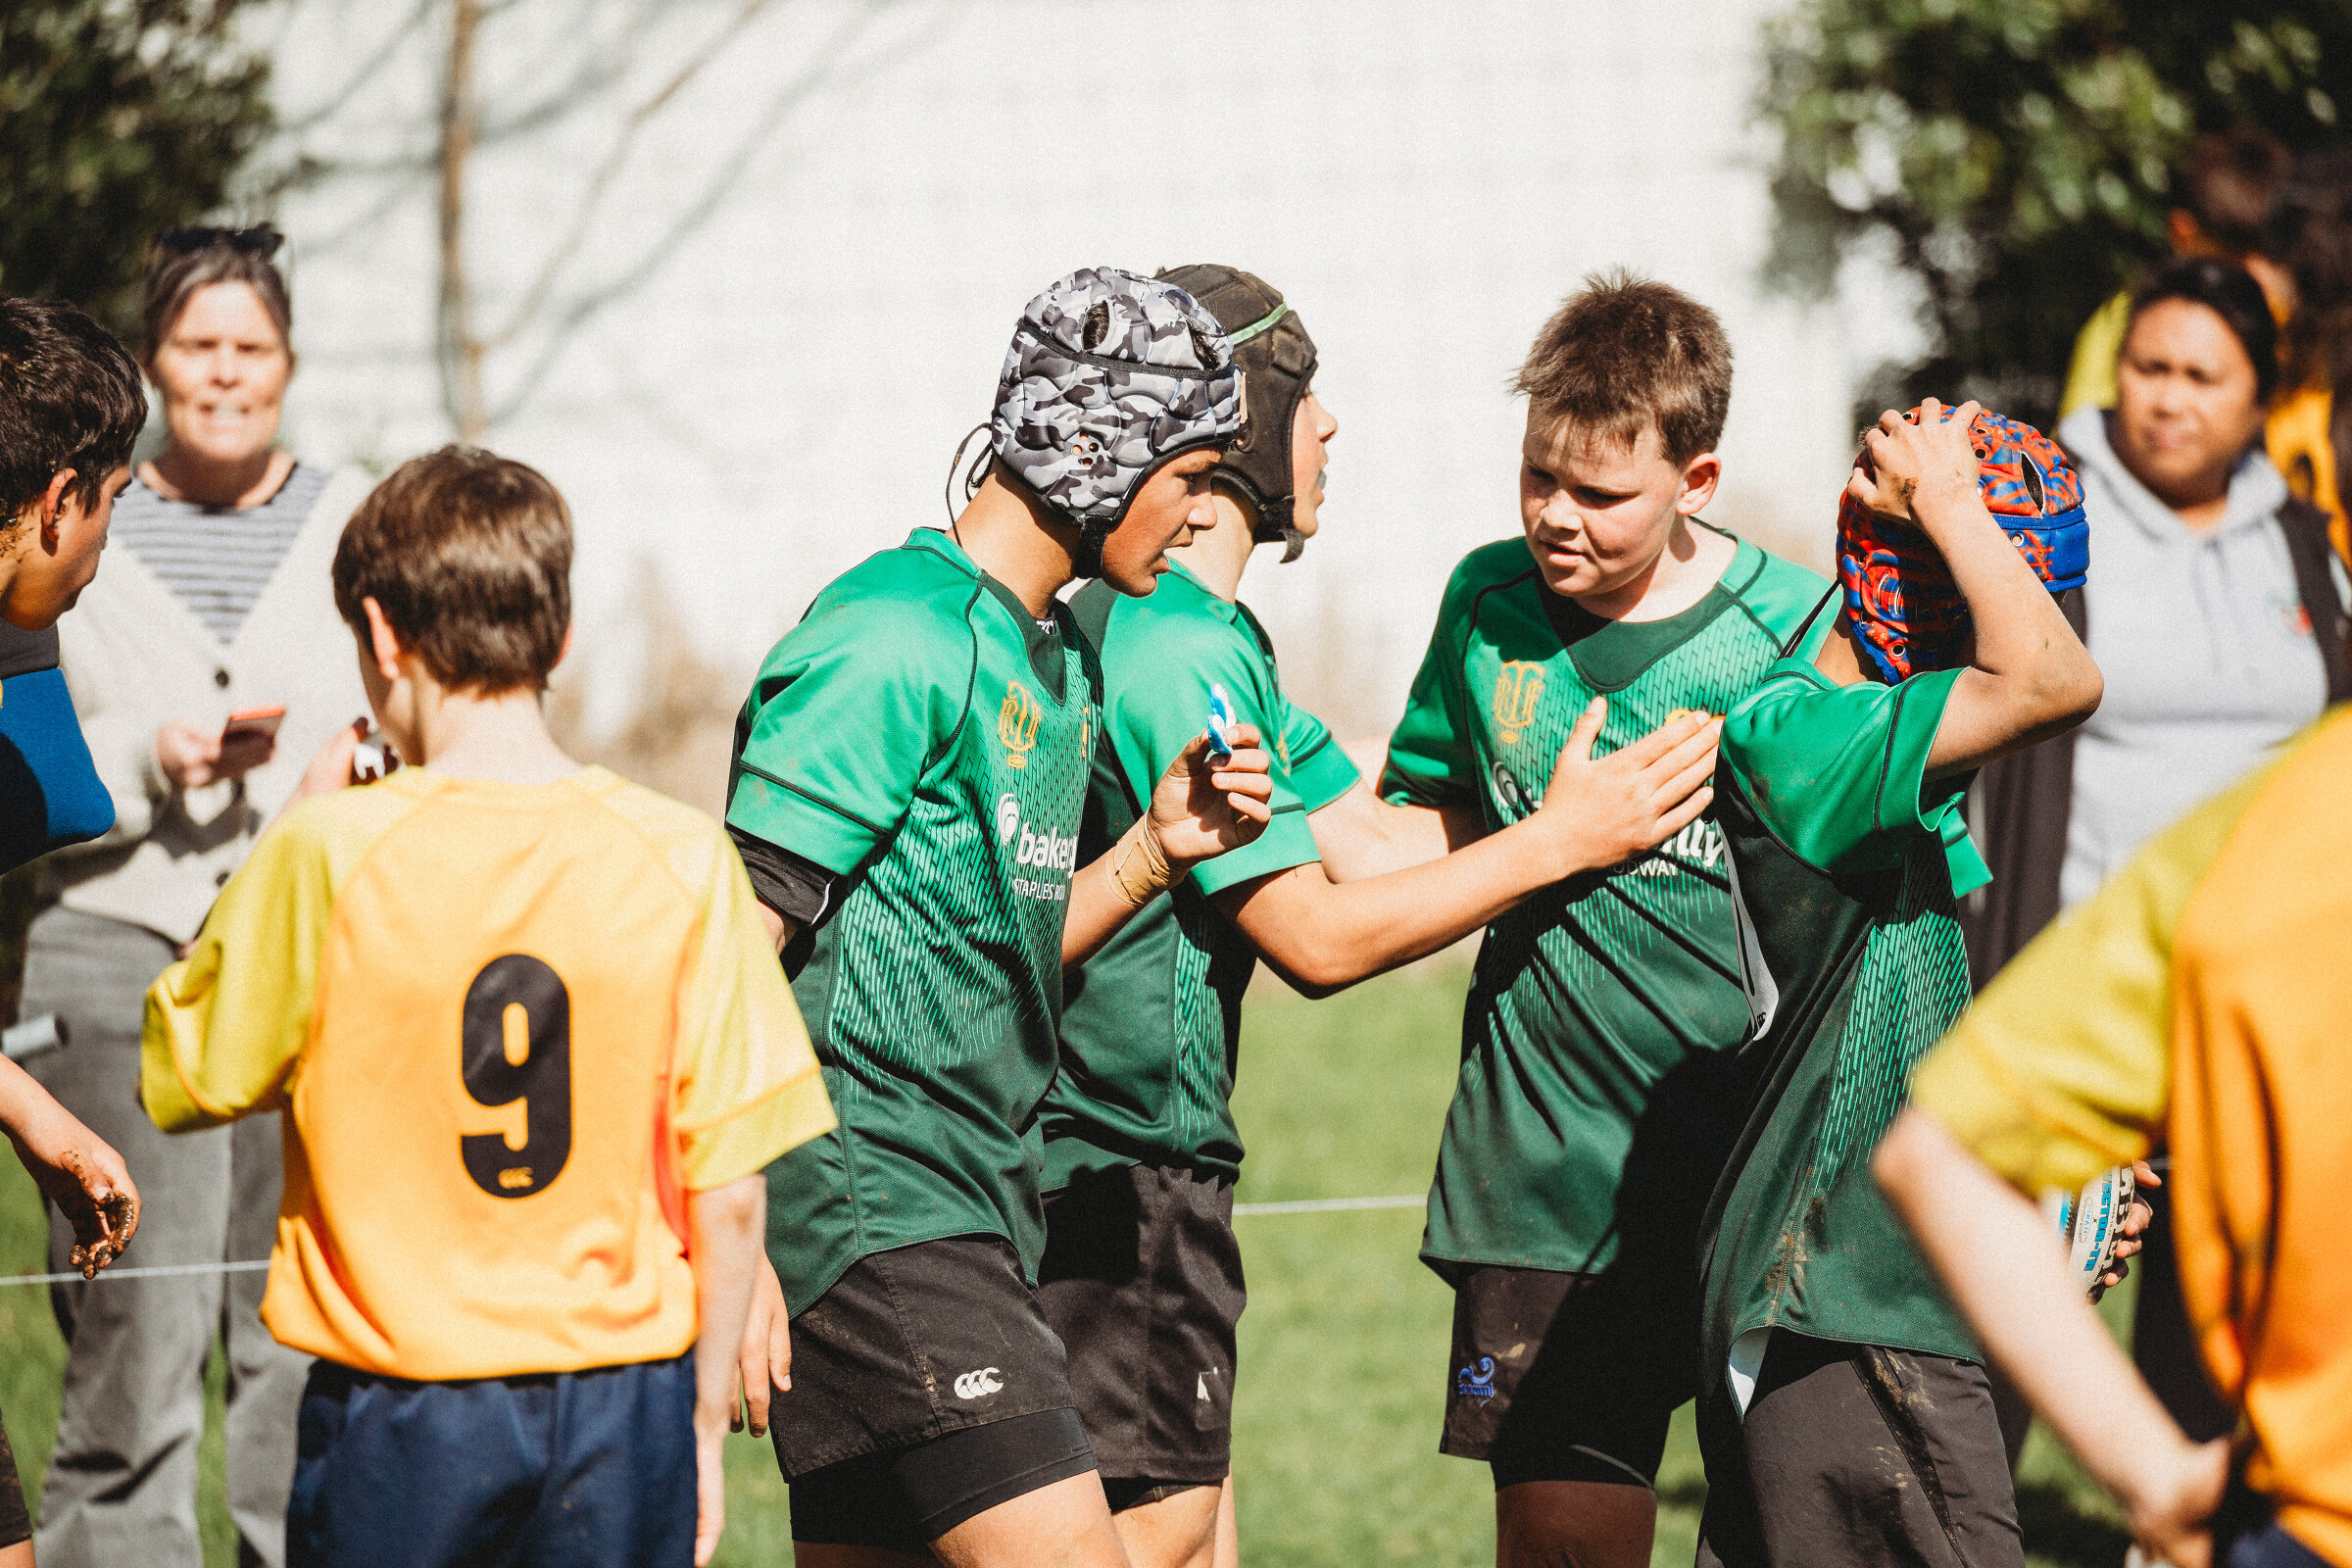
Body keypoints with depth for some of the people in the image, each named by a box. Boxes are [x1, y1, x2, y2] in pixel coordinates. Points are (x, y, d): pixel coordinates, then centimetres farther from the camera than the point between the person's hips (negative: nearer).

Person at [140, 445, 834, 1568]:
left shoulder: (332, 854, -11)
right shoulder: (682, 860, -5)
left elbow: (179, 1083, 4)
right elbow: (728, 1191, -2)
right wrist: (703, 1424, 10)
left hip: (396, 1413, -1)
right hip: (622, 1399, 1)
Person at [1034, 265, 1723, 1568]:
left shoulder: (1205, 637, 15)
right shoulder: (1179, 653, -18)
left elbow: (1372, 842, 12)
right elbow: (1318, 938, -18)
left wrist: (1621, 781, 10)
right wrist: (1554, 841, -11)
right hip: (1118, 1182, -10)